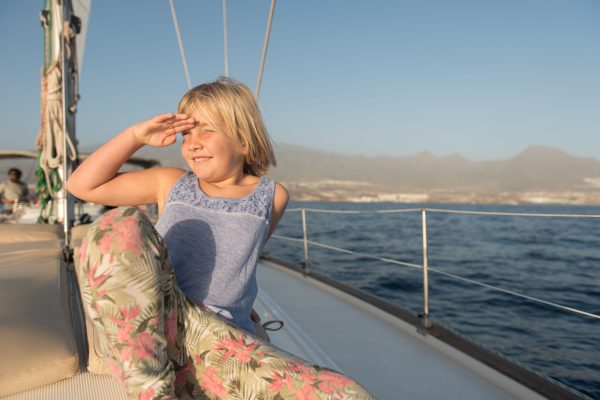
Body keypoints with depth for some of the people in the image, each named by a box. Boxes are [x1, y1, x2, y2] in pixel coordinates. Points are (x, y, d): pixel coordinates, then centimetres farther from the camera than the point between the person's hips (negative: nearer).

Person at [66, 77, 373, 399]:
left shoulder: (271, 197, 12)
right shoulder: (170, 184, 15)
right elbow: (82, 185, 17)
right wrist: (137, 135, 9)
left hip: (221, 346, 0)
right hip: (138, 332, 1)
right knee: (122, 223, -28)